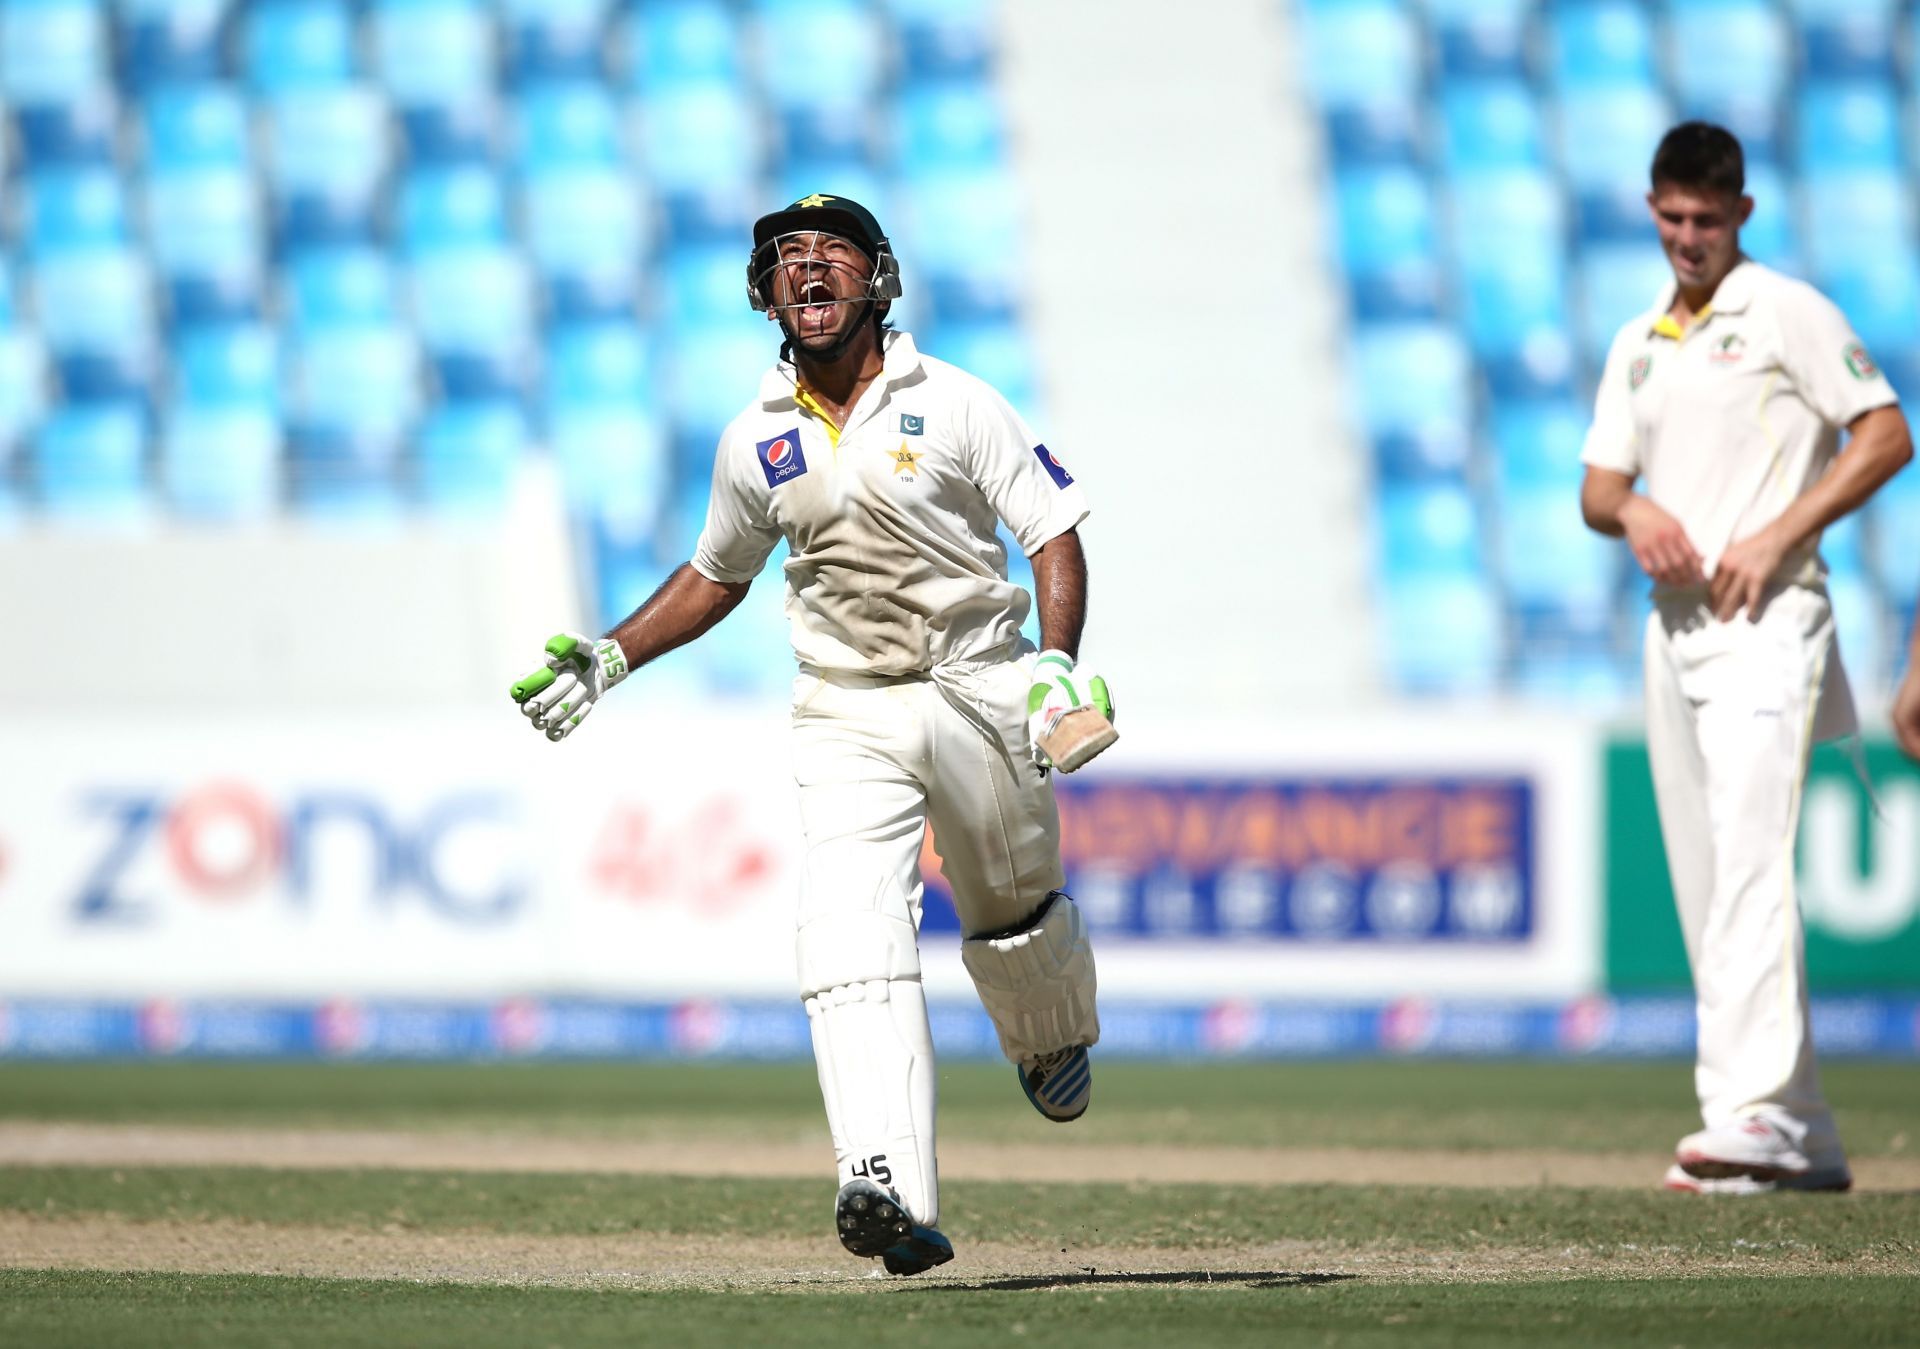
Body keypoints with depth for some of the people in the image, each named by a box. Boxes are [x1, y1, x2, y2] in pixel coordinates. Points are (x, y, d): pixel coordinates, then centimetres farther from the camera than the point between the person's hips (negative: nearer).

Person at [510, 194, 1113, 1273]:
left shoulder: (955, 404, -4)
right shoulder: (757, 442, 7)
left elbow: (1057, 533, -6)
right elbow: (716, 576, 23)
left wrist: (1058, 665, -21)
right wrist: (614, 657, 11)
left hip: (977, 690, -2)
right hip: (846, 718, 2)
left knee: (1017, 918, 11)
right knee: (852, 936, -18)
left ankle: (1055, 1036, 50)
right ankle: (892, 1193, -31)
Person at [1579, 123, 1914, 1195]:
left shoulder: (1788, 313, -1)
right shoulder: (1639, 344, 19)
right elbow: (1597, 487, 19)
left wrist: (1777, 536, -15)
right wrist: (1632, 509, -6)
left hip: (1765, 619, -8)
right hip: (1673, 622, 8)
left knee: (1750, 863, -21)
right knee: (1706, 892, 5)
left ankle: (1757, 1112, -31)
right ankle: (1806, 1141, 8)